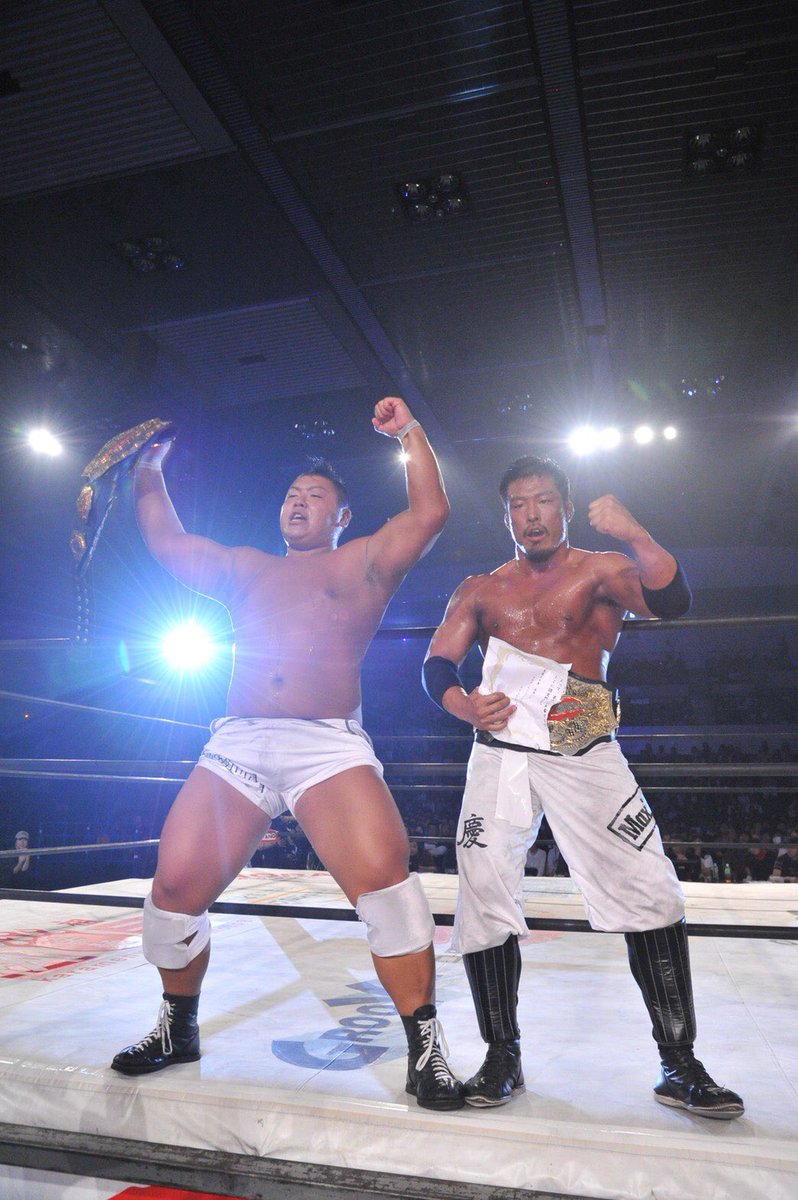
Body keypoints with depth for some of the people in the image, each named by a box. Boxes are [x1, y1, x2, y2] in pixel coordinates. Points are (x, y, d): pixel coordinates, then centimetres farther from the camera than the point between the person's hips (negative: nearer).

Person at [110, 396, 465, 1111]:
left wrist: (409, 432, 5)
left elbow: (430, 512, 3)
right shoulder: (246, 568, 25)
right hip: (236, 746, 4)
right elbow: (167, 542, 32)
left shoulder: (363, 563, 13)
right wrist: (149, 473, 32)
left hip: (329, 748, -4)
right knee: (176, 887, -1)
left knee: (384, 875, -23)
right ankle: (179, 1028, 26)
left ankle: (425, 1047, -7)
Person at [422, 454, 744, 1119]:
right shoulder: (481, 590, 14)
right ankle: (502, 1056, 16)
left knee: (651, 890, -7)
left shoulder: (600, 569, 7)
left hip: (585, 753, -1)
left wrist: (633, 533, -27)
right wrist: (465, 706, -17)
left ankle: (680, 1065, 9)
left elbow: (671, 600, -12)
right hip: (501, 750, 2)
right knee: (484, 900, -3)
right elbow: (437, 664, 5)